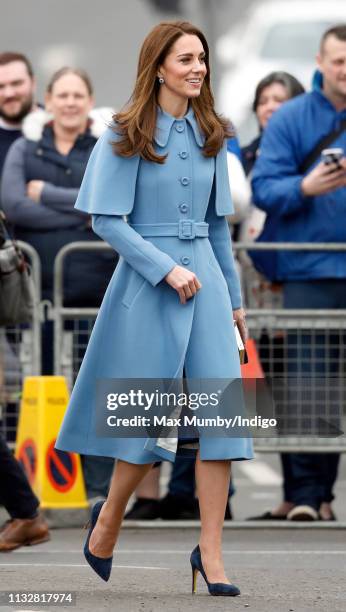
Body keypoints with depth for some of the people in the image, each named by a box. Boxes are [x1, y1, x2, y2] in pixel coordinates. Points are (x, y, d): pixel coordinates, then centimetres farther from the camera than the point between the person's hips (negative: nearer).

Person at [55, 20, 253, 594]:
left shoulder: (210, 135, 11)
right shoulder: (127, 137, -5)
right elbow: (107, 220, -9)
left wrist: (234, 297, 17)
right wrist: (166, 269, -16)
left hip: (205, 278, 4)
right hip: (147, 284, -4)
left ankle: (211, 551, -4)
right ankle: (109, 519, 26)